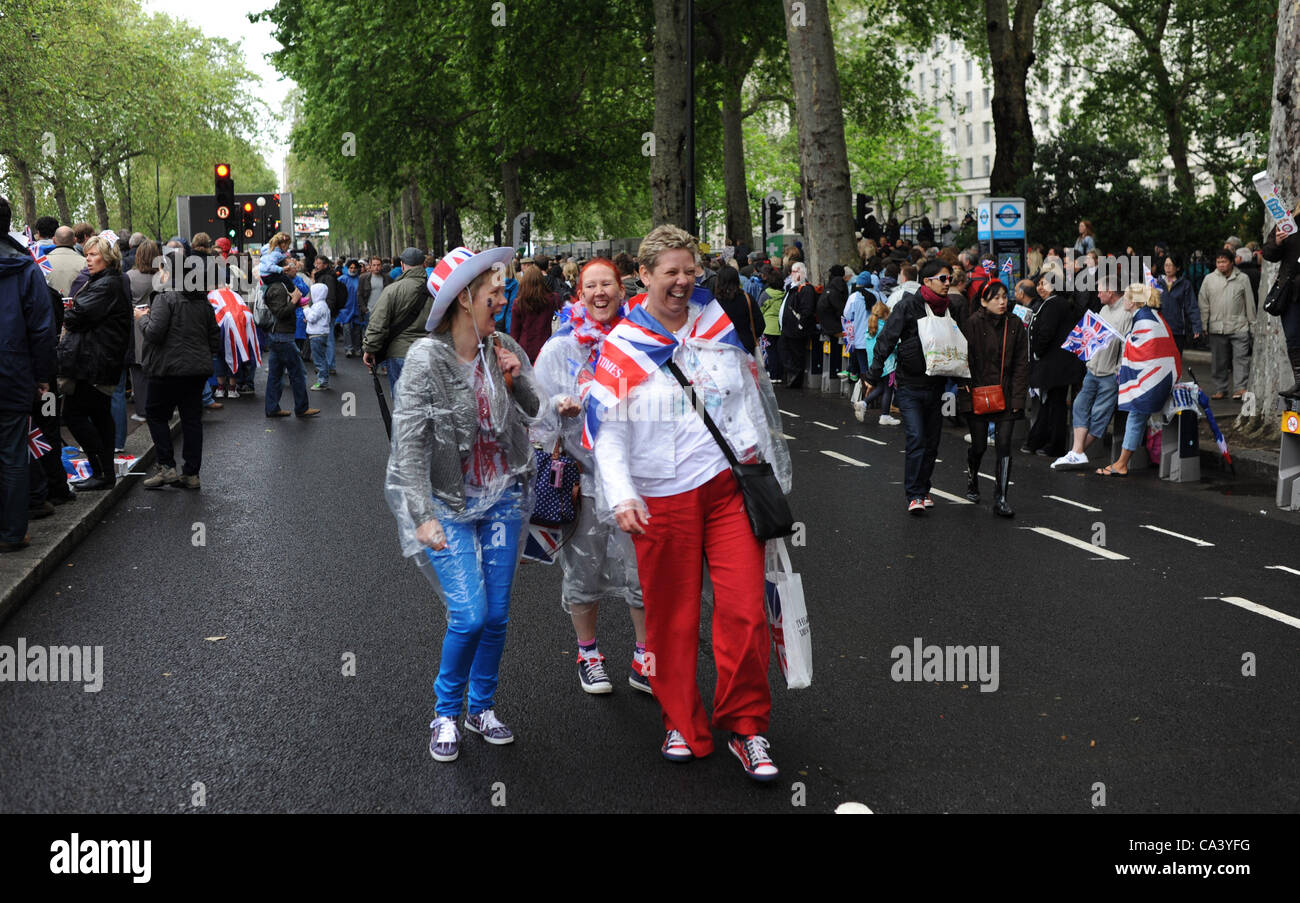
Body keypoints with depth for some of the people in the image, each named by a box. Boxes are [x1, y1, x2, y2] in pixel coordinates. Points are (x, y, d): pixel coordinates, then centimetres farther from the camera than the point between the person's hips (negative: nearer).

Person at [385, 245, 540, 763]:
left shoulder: (505, 350, 0)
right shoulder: (426, 359, -15)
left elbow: (538, 413, 12)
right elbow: (410, 444, -18)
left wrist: (519, 381, -9)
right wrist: (423, 515, -24)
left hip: (502, 497, 5)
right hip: (450, 502, -5)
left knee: (497, 613, 8)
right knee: (469, 615, -11)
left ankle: (483, 709, 28)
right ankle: (446, 715, 12)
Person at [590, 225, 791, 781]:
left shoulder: (720, 326, 9)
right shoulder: (621, 347, 0)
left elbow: (752, 398, 18)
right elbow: (608, 431, -5)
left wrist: (769, 469, 16)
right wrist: (622, 497, -19)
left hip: (730, 485, 2)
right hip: (662, 499, -1)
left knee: (745, 610, -4)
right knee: (672, 618, 5)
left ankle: (746, 726, 10)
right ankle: (683, 726, 22)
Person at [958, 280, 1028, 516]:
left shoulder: (1015, 325, 3)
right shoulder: (973, 324, -7)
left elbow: (1021, 363, 4)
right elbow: (965, 360, -7)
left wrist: (1018, 397, -2)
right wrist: (968, 391, -12)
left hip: (1005, 396, 2)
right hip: (977, 395, -2)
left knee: (1004, 445, -6)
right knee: (979, 445, 7)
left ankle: (1001, 499, -2)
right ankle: (972, 480, 39)